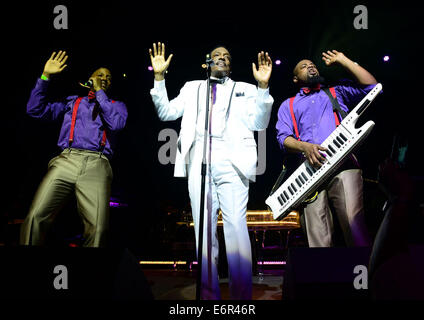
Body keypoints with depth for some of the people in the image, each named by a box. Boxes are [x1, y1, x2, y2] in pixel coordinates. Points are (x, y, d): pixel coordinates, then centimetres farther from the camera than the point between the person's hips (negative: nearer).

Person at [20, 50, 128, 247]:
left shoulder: (116, 105, 25)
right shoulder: (73, 102, 28)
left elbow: (116, 123, 0)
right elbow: (36, 110, 19)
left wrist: (99, 91, 7)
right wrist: (45, 76, 12)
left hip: (97, 165, -1)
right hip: (66, 160, 2)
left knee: (98, 227, -22)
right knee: (36, 217, -17)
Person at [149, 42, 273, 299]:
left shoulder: (245, 90, 19)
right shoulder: (193, 87, 24)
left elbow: (259, 124, 5)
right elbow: (166, 113, 16)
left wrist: (263, 86, -7)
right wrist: (159, 77, 7)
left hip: (232, 160, -1)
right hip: (198, 158, 2)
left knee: (236, 226, -11)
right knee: (204, 229, 2)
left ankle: (242, 296, -1)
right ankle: (209, 295, 12)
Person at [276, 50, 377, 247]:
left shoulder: (337, 93, 28)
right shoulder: (288, 105, 26)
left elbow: (372, 87, 12)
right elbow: (283, 137, 11)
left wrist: (343, 61, 18)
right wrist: (305, 146, -11)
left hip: (343, 163, 0)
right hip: (311, 169, 1)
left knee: (353, 223, -17)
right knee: (319, 237, -6)